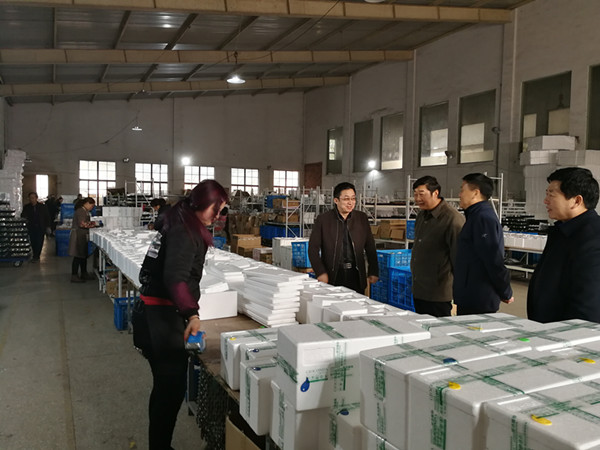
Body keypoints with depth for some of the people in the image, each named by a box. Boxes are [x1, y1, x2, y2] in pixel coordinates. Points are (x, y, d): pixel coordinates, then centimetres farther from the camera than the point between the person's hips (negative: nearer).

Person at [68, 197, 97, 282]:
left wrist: (91, 223, 4)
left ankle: (84, 274, 27)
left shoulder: (84, 211, 16)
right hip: (78, 236, -11)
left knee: (84, 255, 16)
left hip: (82, 236, 11)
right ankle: (74, 276, 0)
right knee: (78, 256, -6)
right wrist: (93, 224, -14)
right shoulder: (81, 211, -16)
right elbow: (82, 224, -24)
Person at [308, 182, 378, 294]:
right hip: (333, 275, -2)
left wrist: (373, 271, 9)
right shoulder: (323, 219, -1)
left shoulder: (362, 218, 7)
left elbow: (370, 247, 12)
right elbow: (313, 248, -1)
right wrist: (320, 272, -9)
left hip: (356, 275, 2)